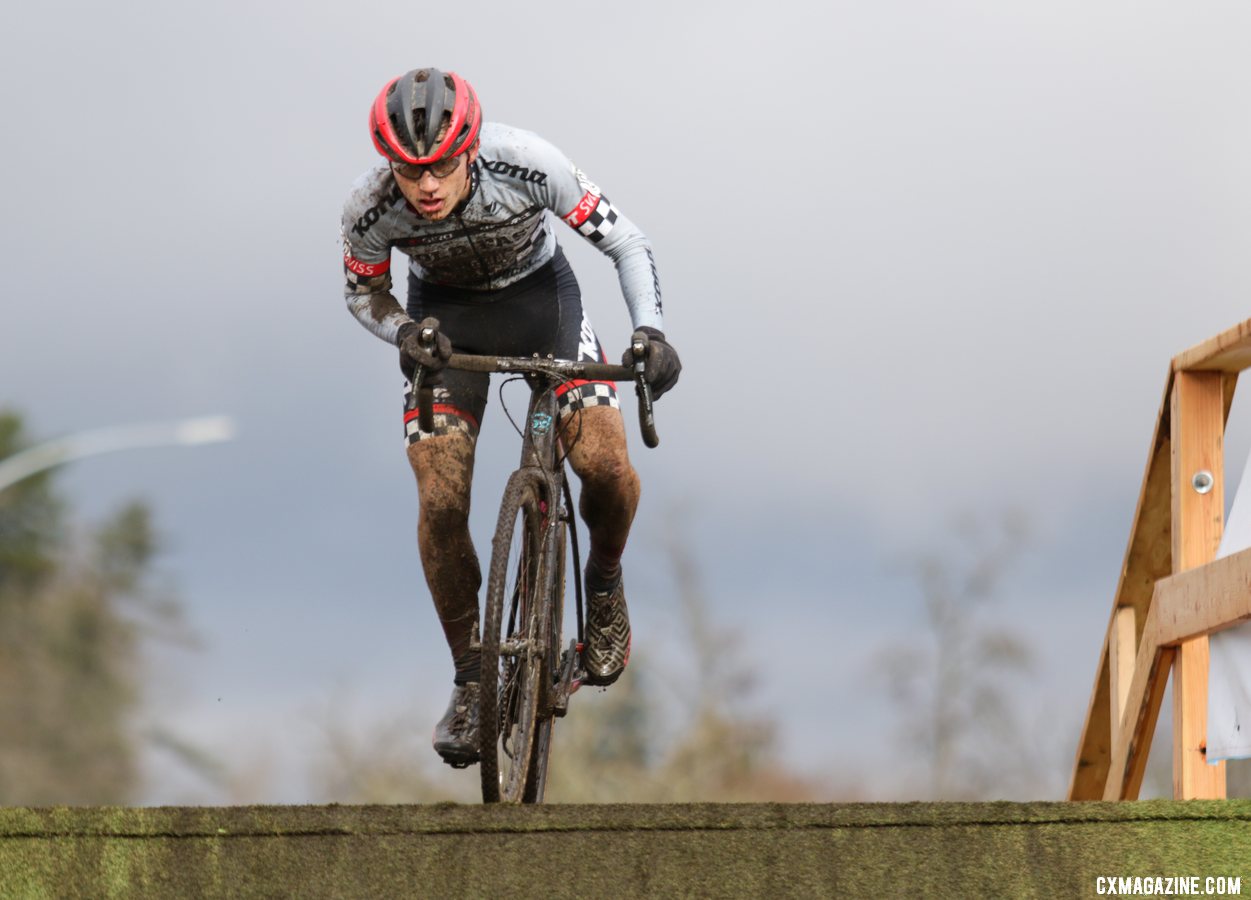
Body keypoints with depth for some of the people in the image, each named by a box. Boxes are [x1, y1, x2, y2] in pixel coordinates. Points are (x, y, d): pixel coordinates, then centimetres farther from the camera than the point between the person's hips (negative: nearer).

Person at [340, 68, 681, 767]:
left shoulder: (526, 165, -34)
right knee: (441, 502, -14)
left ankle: (604, 580, 14)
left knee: (606, 466, -19)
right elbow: (364, 292, -7)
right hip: (445, 313, 1)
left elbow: (626, 242, -23)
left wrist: (650, 330, -38)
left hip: (539, 291, -1)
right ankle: (471, 679, 5)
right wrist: (403, 331, -29)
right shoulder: (371, 208, -29)